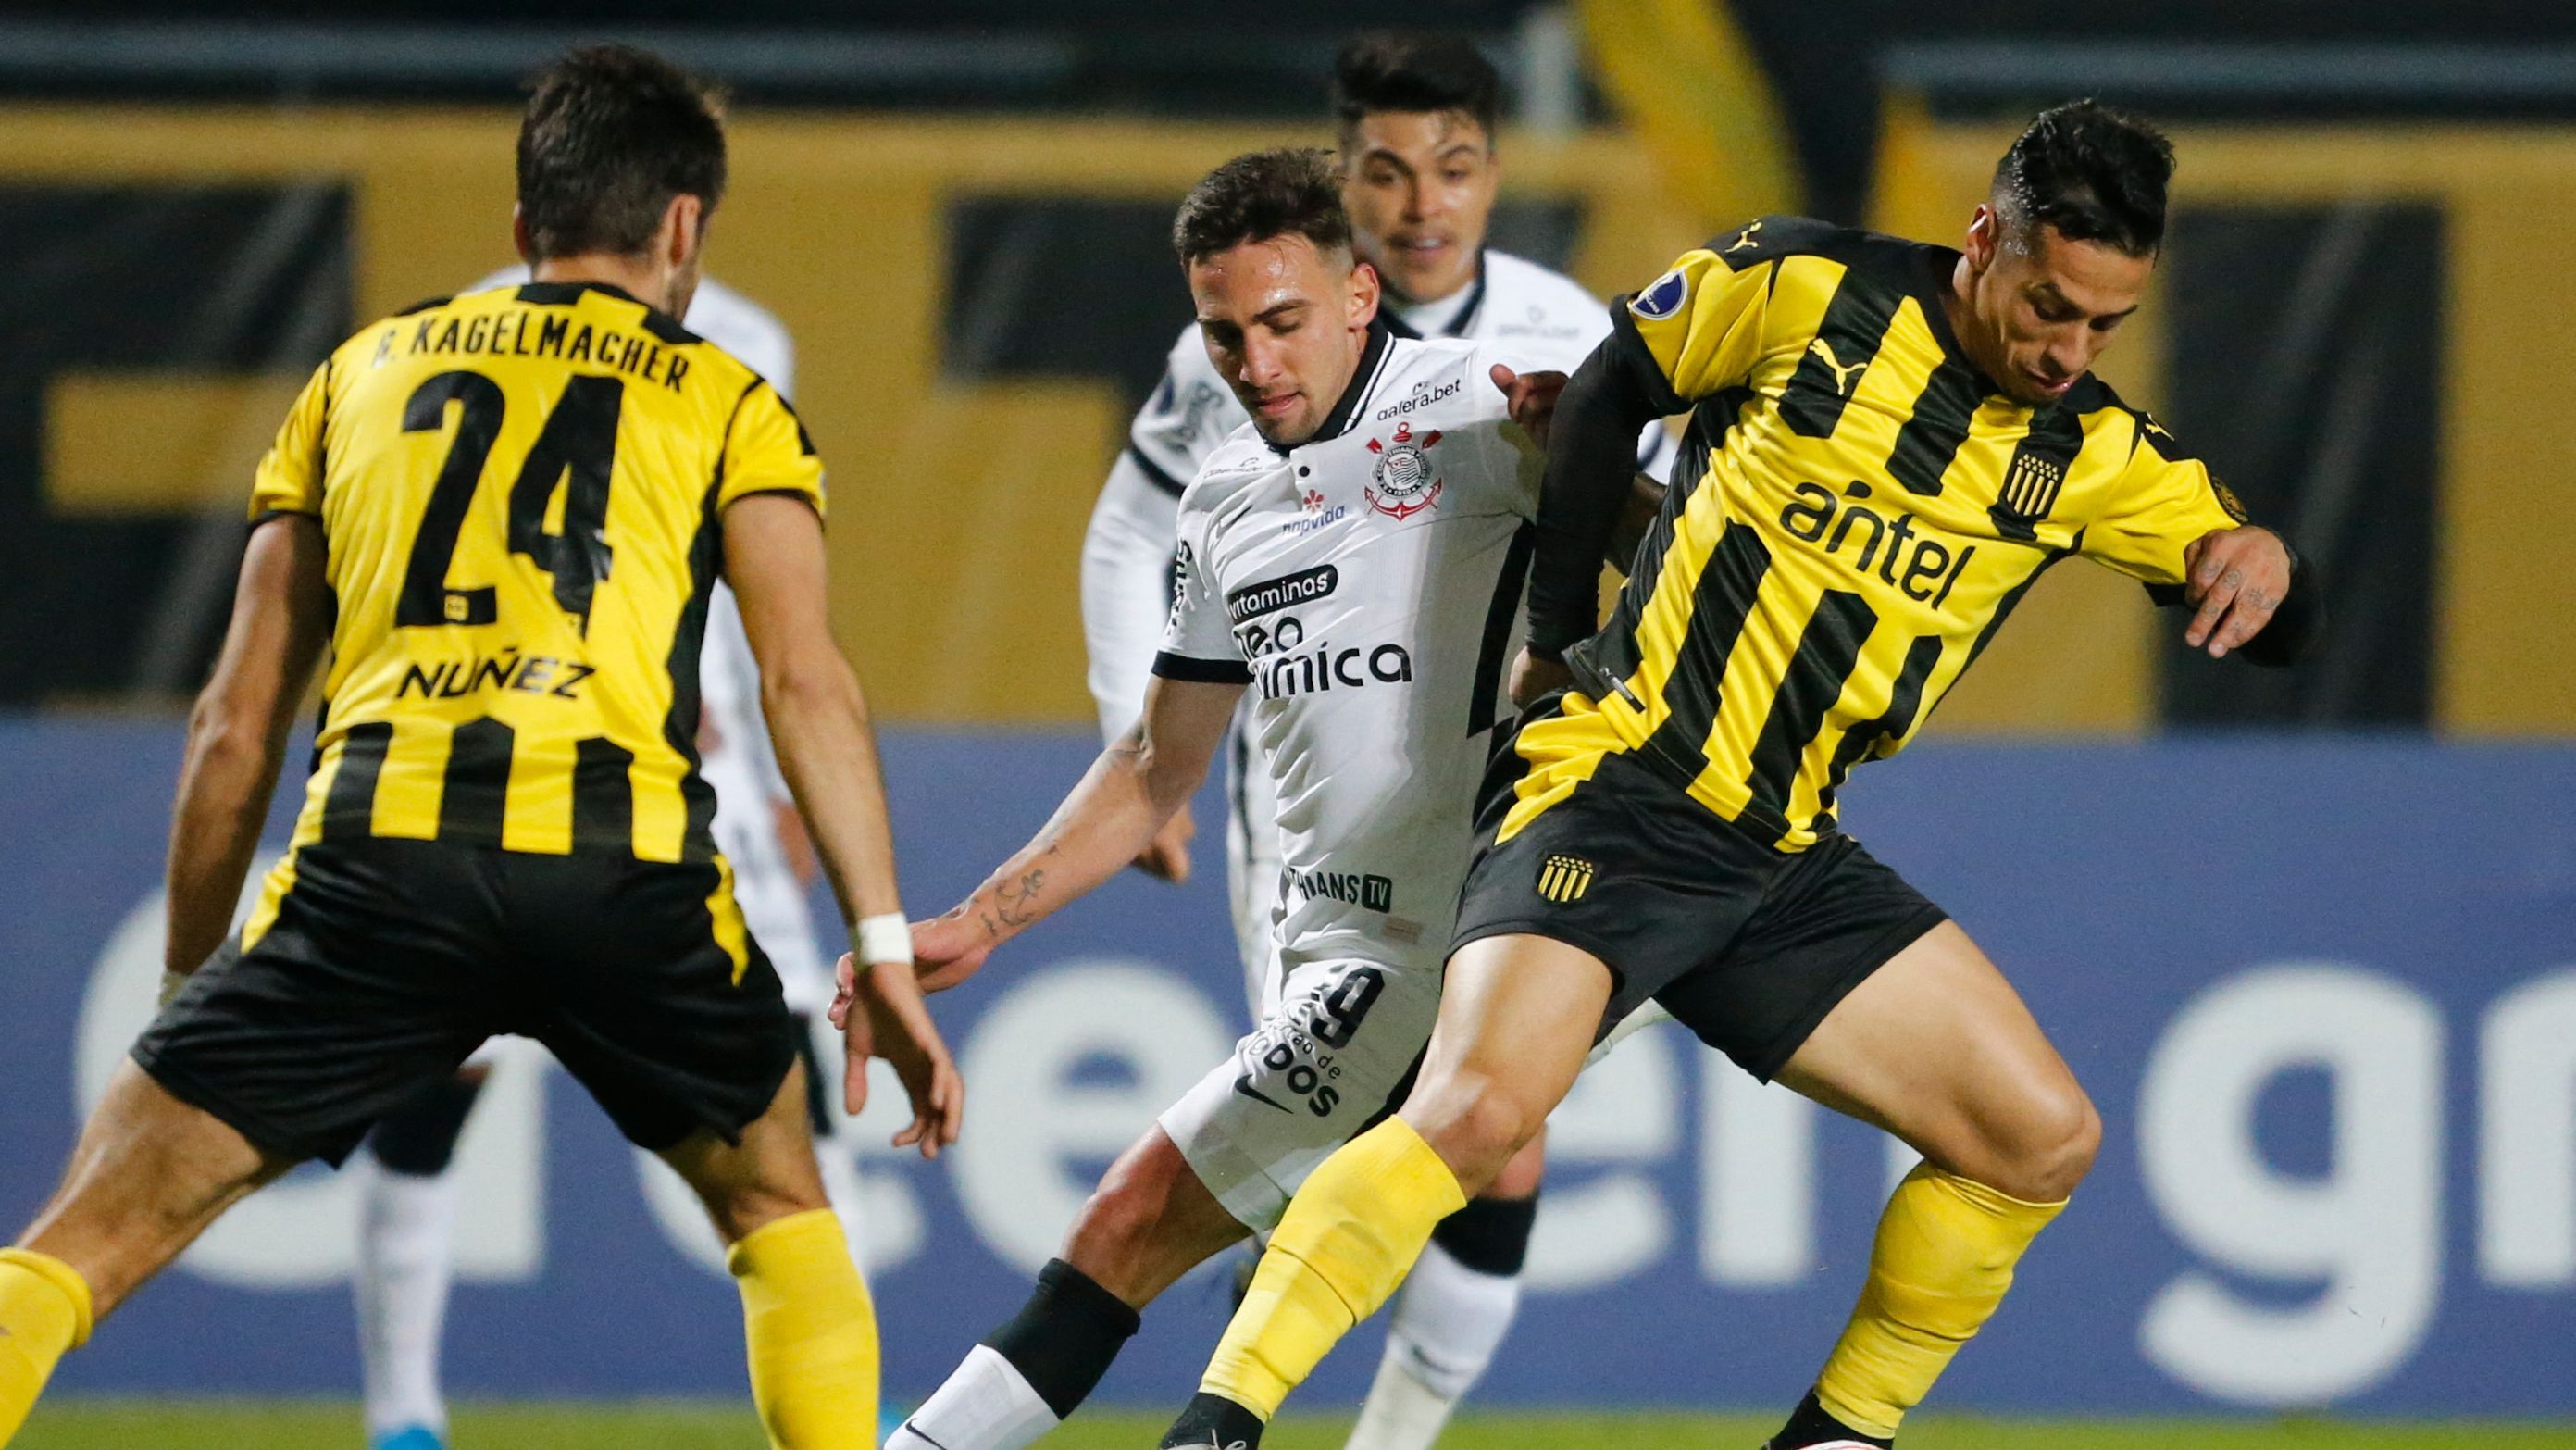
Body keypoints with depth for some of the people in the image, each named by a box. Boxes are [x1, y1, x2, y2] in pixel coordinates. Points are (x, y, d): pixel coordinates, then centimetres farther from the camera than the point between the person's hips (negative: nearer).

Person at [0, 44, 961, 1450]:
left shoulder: (360, 374, 26)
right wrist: (883, 950, 1)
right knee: (776, 1201, 27)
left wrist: (184, 981, 29)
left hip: (379, 851, 0)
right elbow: (804, 679, 5)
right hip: (621, 857, 0)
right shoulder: (727, 401, 20)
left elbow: (235, 726, 23)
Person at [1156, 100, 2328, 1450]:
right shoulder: (1801, 288, -8)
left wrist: (2262, 564, -19)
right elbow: (1611, 389, 6)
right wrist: (1556, 635, 6)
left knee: (2041, 1137, -1)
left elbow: (2275, 625, 6)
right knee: (1477, 1108, -27)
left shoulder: (2090, 453, 4)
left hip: (1788, 864, 6)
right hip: (1614, 792, -6)